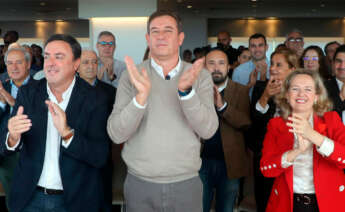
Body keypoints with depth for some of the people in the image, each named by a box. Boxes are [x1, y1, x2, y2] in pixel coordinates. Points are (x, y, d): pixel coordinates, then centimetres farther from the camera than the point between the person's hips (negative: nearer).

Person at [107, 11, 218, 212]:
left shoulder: (200, 76, -2)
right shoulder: (132, 75, -4)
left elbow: (208, 130, -12)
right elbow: (116, 134, -11)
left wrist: (186, 91, -26)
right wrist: (141, 96, -26)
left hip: (186, 183, 1)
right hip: (139, 183, 0)